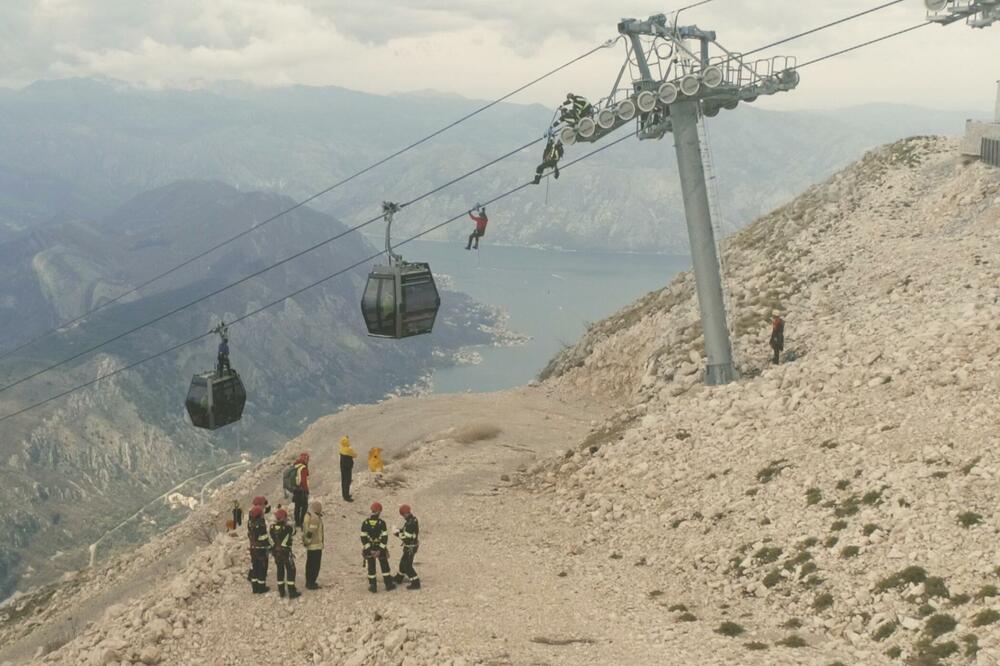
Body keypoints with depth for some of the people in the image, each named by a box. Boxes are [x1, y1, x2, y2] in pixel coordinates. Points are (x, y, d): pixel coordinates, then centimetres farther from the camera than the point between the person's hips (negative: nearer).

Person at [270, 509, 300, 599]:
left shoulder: (272, 528, -6)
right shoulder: (288, 528, -20)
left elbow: (272, 540, 2)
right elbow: (293, 531, 2)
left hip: (276, 552, 5)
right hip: (286, 552, -5)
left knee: (279, 571, 16)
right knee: (290, 571, 5)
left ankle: (281, 591, 22)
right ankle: (292, 592, 4)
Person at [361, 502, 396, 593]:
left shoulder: (365, 523, -7)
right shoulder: (381, 523, -12)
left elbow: (363, 538, -8)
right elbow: (385, 537, -13)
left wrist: (369, 549, -5)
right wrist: (380, 550, -9)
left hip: (369, 549, 1)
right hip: (381, 548, -1)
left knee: (371, 568, 10)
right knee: (385, 567, 13)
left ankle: (373, 586, 11)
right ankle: (389, 584, 19)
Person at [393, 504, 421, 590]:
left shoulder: (410, 524, -31)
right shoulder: (413, 519, 0)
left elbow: (406, 538, -28)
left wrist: (397, 533, -15)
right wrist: (400, 530, 2)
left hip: (410, 547, -10)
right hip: (412, 545, 10)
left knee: (407, 565, -1)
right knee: (403, 562, 25)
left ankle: (415, 583, 3)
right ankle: (398, 579, 43)